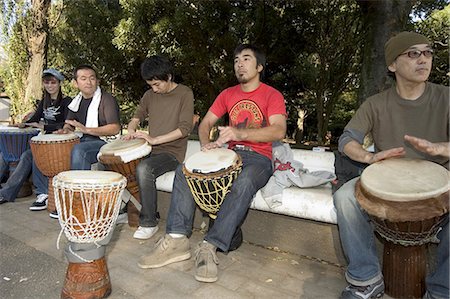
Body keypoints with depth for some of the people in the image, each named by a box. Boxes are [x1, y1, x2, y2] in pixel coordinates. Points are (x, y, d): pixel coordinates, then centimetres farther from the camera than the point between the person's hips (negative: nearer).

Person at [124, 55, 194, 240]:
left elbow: (185, 128, -15)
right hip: (151, 151, 7)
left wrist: (154, 139, -22)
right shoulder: (150, 95, 11)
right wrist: (132, 130, -4)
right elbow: (136, 117, 20)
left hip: (172, 153, -7)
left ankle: (149, 223, -15)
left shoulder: (185, 94, -7)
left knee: (144, 169, -32)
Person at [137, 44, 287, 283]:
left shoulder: (272, 95, -3)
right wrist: (206, 144, -12)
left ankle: (209, 247, -35)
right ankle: (177, 239, -20)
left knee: (244, 183, -39)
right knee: (184, 170, -15)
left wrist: (241, 133, -34)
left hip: (258, 158, -5)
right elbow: (205, 123, 11)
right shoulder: (227, 94, 14)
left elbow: (279, 131, -20)